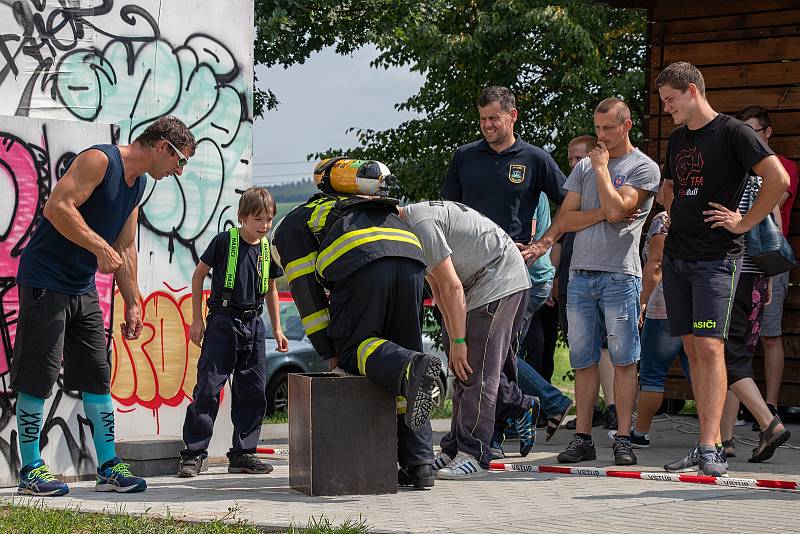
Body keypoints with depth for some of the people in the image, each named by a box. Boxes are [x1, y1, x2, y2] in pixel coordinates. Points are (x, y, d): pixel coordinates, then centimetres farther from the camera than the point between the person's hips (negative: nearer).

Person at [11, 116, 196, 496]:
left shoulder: (139, 182, 14)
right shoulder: (99, 161, -15)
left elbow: (125, 248, 21)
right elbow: (57, 207, -27)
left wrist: (132, 303, 19)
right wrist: (101, 248, -26)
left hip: (83, 288, 9)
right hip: (45, 282, -9)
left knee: (98, 375, 7)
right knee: (37, 376, -5)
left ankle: (108, 468, 12)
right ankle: (31, 471, 0)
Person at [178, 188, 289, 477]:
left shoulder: (268, 250, 8)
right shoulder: (224, 241, -6)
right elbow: (198, 275, 1)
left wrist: (277, 329, 17)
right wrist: (197, 319, -2)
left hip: (253, 324, 5)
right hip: (223, 321, -5)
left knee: (253, 392, 4)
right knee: (208, 388, -8)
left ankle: (243, 454, 12)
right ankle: (194, 454, -5)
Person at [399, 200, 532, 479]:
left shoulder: (419, 224, -22)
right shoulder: (409, 223, 10)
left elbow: (452, 286, -22)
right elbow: (438, 290, 14)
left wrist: (458, 342, -16)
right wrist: (453, 338, 11)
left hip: (501, 280, -11)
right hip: (478, 285, 11)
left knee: (477, 370, -12)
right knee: (463, 371, 11)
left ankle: (474, 455, -12)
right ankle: (455, 449, 15)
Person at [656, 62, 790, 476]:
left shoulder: (732, 132, -8)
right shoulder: (677, 139, 16)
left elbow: (779, 180, -17)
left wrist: (744, 223, -12)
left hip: (716, 258, -7)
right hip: (676, 256, 8)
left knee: (709, 347, -14)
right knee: (693, 349, 6)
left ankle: (709, 449, -17)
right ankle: (709, 440, 10)